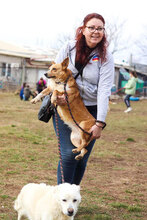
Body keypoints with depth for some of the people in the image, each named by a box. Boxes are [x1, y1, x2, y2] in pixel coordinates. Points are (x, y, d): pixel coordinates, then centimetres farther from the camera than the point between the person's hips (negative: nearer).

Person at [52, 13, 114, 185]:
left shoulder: (105, 57, -5)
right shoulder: (69, 47, -2)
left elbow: (104, 90, -13)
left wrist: (99, 123, -20)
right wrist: (57, 93, -14)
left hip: (90, 110, 0)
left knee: (82, 158, 2)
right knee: (68, 154, -10)